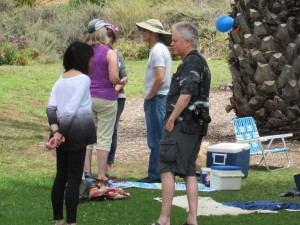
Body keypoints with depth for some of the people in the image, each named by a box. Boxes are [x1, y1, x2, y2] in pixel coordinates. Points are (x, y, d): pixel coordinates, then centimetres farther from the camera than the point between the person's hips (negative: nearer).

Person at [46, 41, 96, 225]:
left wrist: (56, 131, -8)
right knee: (74, 179, -4)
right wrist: (60, 132, -14)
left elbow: (51, 107, 0)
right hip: (77, 132, -7)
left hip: (64, 132, 7)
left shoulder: (61, 79, 11)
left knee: (61, 176, 12)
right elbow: (72, 109, -17)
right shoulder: (83, 79, -9)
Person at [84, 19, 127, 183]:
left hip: (87, 98, 4)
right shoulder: (110, 53, -12)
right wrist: (122, 82, 4)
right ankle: (101, 175, 2)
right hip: (105, 98, -4)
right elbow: (113, 78, -17)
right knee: (104, 138, 2)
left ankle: (86, 172, 11)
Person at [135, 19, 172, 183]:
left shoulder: (157, 50, -16)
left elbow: (160, 78, -25)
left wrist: (149, 96, -14)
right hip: (163, 98, 10)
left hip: (156, 100, -10)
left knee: (156, 140, -6)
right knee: (160, 139, 13)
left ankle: (155, 175, -3)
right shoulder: (162, 49, 16)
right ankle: (161, 173, 17)